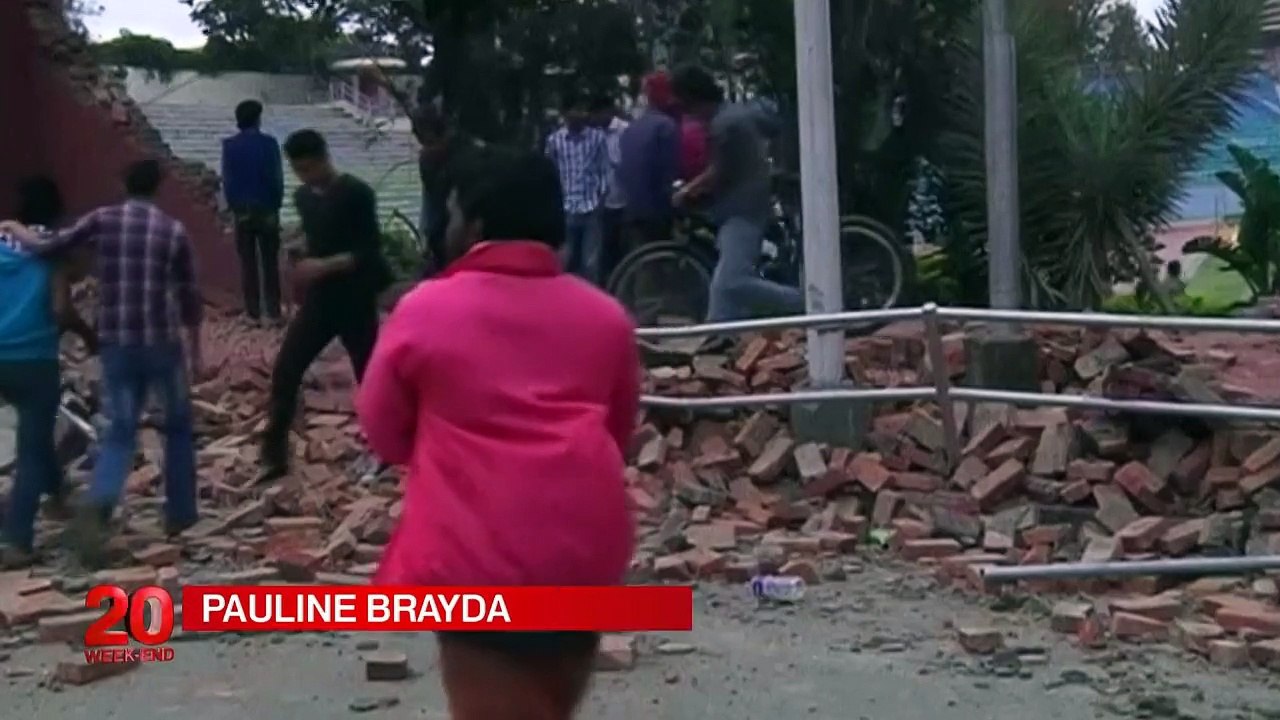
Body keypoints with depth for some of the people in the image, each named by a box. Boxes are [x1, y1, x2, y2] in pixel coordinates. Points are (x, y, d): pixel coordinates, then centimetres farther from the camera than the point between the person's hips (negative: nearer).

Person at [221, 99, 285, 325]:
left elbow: (227, 179, -1)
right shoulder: (269, 143, -8)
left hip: (242, 209, 1)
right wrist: (276, 204, 3)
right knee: (270, 262, 5)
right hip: (266, 208, -1)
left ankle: (253, 312, 6)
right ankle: (273, 311, 4)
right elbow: (277, 177, -7)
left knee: (248, 262, 6)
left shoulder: (230, 145, -2)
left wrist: (233, 206, 8)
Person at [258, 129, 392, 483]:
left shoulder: (356, 194, -14)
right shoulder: (303, 197, 8)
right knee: (285, 371, -1)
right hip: (318, 300, 6)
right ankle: (274, 456, 6)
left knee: (369, 375, 6)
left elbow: (370, 252, -17)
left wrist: (325, 265, -25)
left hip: (355, 302, -6)